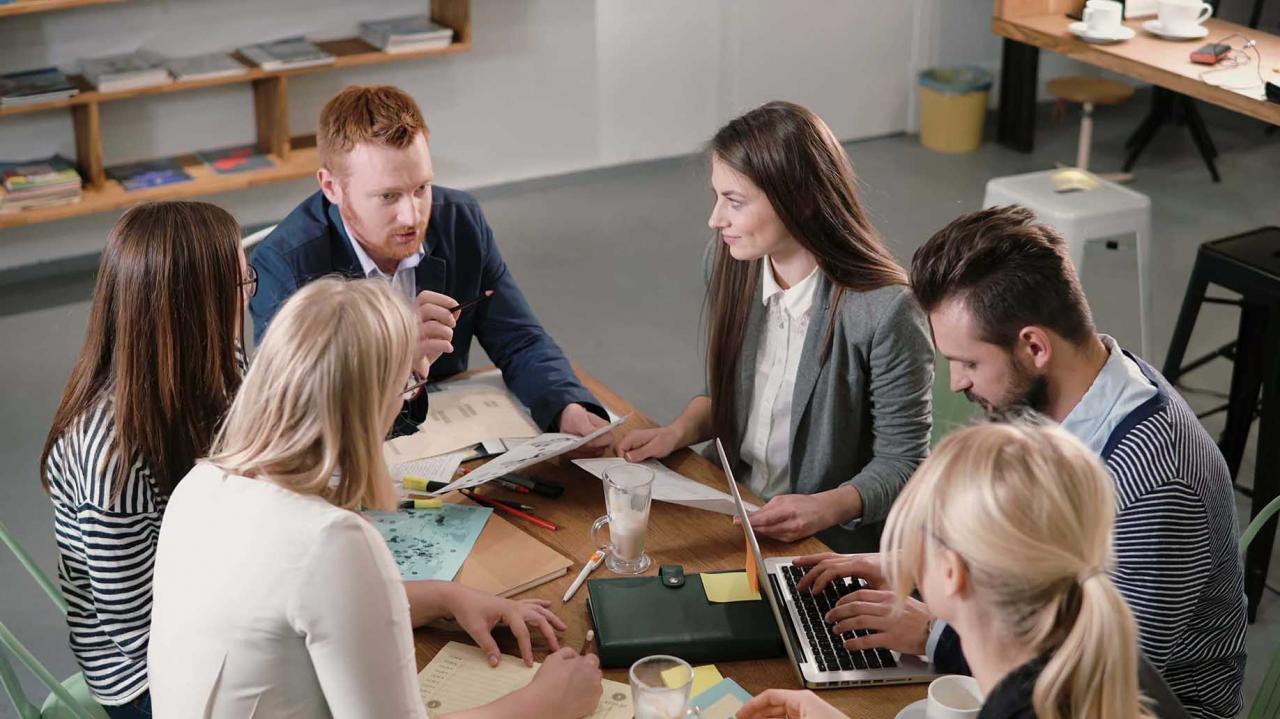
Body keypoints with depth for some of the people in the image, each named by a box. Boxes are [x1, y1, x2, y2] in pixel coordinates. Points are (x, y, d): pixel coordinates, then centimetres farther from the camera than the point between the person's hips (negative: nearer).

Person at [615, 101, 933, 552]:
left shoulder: (884, 312, -21)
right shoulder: (733, 268, 0)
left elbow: (902, 461, -11)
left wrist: (826, 508, -27)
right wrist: (678, 432, -3)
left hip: (829, 546, -6)